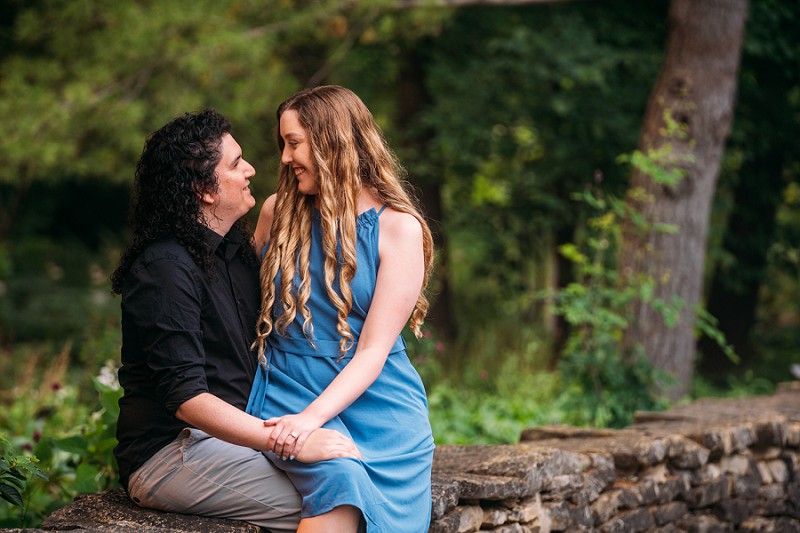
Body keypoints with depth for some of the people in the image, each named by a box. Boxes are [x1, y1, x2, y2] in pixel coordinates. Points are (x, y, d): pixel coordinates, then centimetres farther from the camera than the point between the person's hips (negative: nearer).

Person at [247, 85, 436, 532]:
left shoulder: (398, 227, -1)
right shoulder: (278, 211, 9)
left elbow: (373, 349, -7)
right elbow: (254, 304, 17)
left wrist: (311, 417, -22)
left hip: (379, 404, 0)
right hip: (290, 390, 0)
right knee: (339, 477, -32)